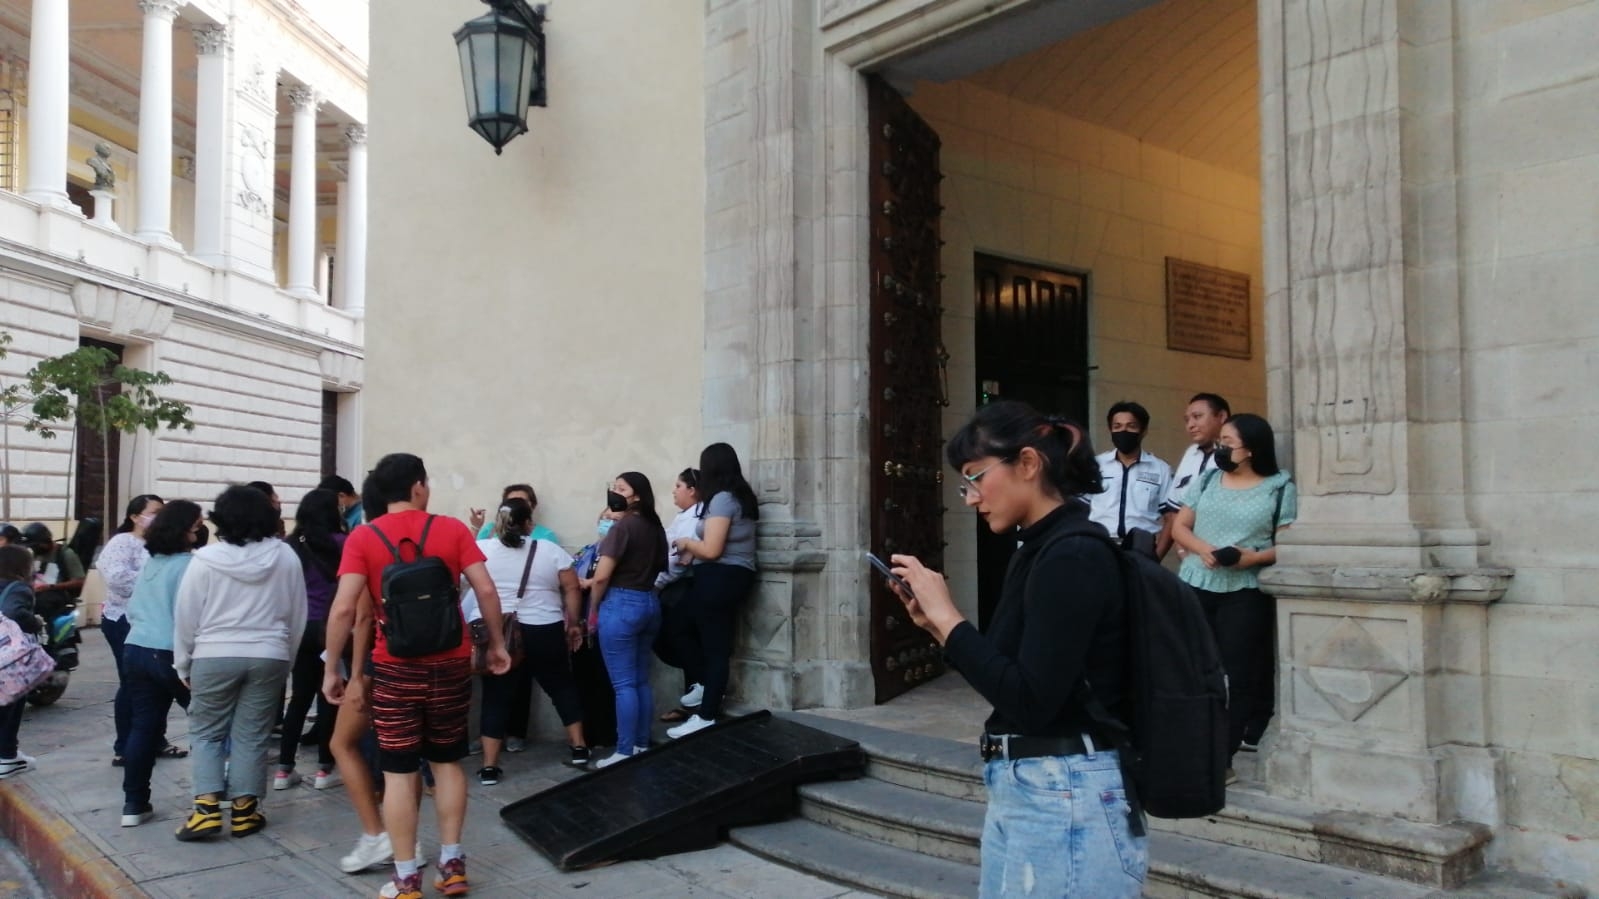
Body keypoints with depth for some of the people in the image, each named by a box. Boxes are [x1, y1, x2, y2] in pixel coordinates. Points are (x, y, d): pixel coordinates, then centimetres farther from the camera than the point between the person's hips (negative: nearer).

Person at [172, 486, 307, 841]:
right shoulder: (286, 557, -1)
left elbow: (186, 617, -2)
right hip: (268, 658, 2)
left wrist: (183, 665, 11)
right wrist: (286, 658, 17)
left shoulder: (206, 559, -7)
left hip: (214, 657, -1)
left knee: (206, 733, 11)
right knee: (252, 736, 8)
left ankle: (207, 808, 2)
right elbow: (298, 616, 6)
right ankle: (244, 811, 12)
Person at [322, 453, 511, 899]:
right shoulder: (452, 529, -1)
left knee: (398, 771, 6)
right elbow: (486, 590, -5)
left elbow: (343, 608, -11)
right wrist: (497, 644, 6)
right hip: (451, 664, 2)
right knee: (448, 762, 15)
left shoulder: (363, 538, -3)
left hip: (396, 668, -1)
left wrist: (331, 668, -2)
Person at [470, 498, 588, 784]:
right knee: (562, 687, 16)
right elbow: (572, 589, -1)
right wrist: (574, 624, 9)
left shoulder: (481, 549, -1)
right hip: (545, 633, 0)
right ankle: (579, 749, 19)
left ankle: (489, 767, 6)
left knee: (496, 697, 7)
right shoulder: (551, 550, -1)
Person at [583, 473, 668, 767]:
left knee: (624, 684, -3)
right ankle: (642, 745, 19)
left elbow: (601, 577, -16)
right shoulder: (655, 527, 10)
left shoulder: (623, 526, -13)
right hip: (650, 603, 8)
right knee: (641, 680, 13)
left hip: (621, 604, -8)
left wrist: (593, 607, 2)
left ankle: (625, 753, 1)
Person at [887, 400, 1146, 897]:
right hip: (1018, 790, 9)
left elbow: (1030, 702, -23)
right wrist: (936, 624, 4)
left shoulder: (1073, 556, -19)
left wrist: (948, 617, -18)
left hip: (1066, 801, -9)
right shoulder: (1038, 551, 9)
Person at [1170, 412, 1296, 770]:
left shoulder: (1280, 487, 0)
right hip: (1195, 586, 4)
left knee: (1241, 674, -3)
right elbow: (1179, 527, 9)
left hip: (1245, 591, -4)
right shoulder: (1208, 479, 12)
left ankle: (1222, 756, 1)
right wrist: (1202, 549, -10)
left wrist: (1254, 557, -21)